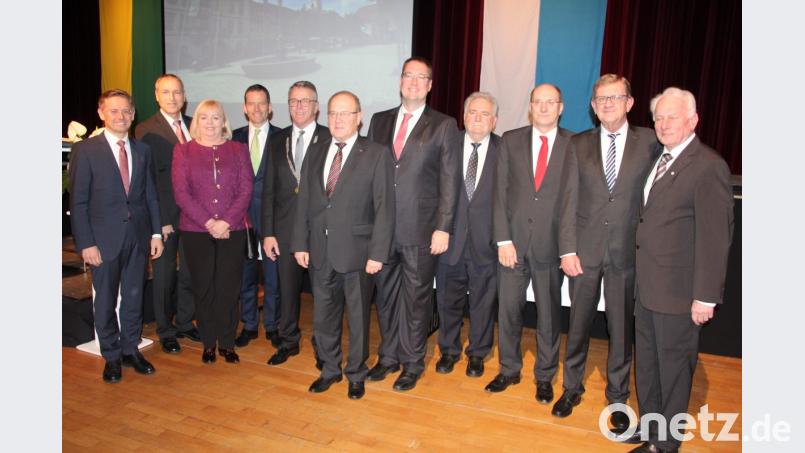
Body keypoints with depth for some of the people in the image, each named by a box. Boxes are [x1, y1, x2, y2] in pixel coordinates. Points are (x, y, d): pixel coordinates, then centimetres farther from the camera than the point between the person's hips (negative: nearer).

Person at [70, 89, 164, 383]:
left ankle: (130, 350, 28)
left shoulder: (142, 150, 7)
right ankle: (111, 357, 24)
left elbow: (150, 195, 9)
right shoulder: (85, 150, -5)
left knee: (134, 297, 12)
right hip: (105, 238, -3)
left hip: (138, 236, 3)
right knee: (105, 300, 8)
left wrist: (156, 232, 3)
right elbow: (78, 201, -7)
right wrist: (86, 243, -11)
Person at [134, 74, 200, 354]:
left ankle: (185, 322, 29)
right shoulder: (146, 130, -6)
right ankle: (166, 331, 23)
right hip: (165, 214, -4)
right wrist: (161, 219, -14)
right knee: (164, 272, 8)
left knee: (191, 270, 12)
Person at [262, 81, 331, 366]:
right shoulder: (278, 141, 9)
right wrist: (268, 232, 2)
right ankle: (289, 341, 31)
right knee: (287, 288, 13)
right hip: (286, 228, 4)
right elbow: (269, 190, 8)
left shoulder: (330, 139, -3)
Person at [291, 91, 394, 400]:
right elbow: (304, 201, 10)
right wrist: (300, 243, 5)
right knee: (323, 316, 15)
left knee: (358, 317, 10)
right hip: (321, 251, 4)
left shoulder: (376, 155, -6)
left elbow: (384, 207, -9)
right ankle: (329, 370, 35)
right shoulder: (315, 153, 10)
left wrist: (378, 253, -14)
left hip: (356, 251, -4)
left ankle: (356, 374, 30)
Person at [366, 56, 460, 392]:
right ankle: (388, 356, 32)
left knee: (416, 298, 7)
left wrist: (443, 228, -10)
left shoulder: (443, 125, 0)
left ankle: (412, 363, 23)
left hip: (420, 229, -4)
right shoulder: (380, 121, 11)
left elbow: (449, 181, -4)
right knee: (385, 295, 14)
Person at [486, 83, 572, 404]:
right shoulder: (511, 140, 5)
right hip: (513, 241, 1)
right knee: (508, 308, 10)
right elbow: (501, 192, 1)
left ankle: (545, 376, 29)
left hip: (551, 244, -1)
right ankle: (509, 369, 30)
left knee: (549, 313, 11)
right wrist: (503, 239, -6)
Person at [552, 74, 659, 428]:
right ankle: (572, 388, 31)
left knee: (621, 327, 10)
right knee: (578, 322, 13)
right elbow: (569, 200, 0)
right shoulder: (579, 144, 4)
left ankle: (617, 397, 28)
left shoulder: (650, 142, 1)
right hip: (585, 249, 1)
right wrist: (567, 249, -6)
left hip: (626, 251, -1)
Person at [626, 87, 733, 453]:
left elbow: (715, 237, -18)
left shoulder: (708, 166, -16)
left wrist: (706, 296, -18)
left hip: (677, 290, -8)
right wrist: (639, 275, 10)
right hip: (647, 286, 8)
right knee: (646, 361, 20)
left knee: (673, 366, 8)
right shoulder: (660, 159, 11)